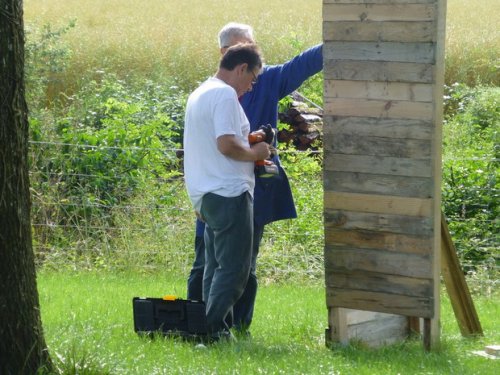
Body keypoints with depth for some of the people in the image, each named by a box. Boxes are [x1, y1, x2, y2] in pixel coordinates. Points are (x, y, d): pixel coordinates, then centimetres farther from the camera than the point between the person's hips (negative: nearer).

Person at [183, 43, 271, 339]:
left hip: (205, 194, 10)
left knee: (216, 267, 13)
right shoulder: (225, 94, -12)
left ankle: (212, 329, 12)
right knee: (234, 268, -9)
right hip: (229, 193, -10)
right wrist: (254, 153, -6)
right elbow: (226, 145, -22)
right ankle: (214, 329, -12)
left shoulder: (200, 93, 20)